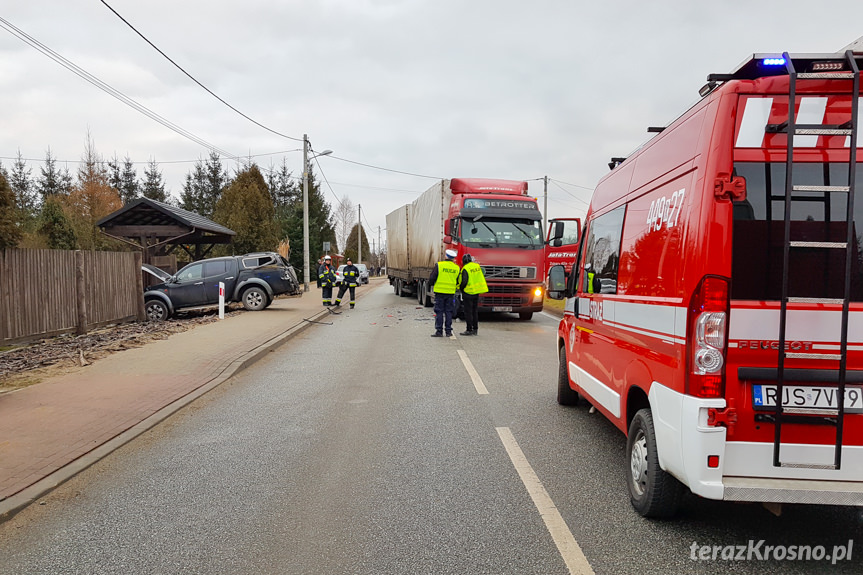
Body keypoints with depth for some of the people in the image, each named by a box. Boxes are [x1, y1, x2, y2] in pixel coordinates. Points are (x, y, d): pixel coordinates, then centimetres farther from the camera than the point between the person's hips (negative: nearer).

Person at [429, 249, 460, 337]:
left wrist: (433, 284, 15)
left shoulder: (439, 265, -8)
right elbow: (458, 282, 11)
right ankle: (448, 331, 10)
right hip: (451, 293, 3)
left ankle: (439, 331, 1)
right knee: (448, 312, 9)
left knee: (439, 312, 2)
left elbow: (431, 279, -6)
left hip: (440, 291, -3)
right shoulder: (456, 268, 3)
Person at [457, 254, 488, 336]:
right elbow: (481, 278, 15)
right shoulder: (477, 266, 7)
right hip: (477, 292, 7)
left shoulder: (465, 269, -15)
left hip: (468, 292, -7)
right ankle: (475, 329, 18)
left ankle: (469, 330, -1)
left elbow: (464, 281, -19)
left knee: (468, 312, -1)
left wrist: (461, 288, -1)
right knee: (475, 311, 14)